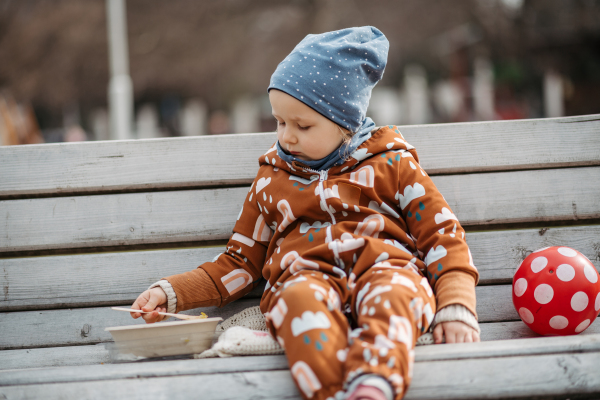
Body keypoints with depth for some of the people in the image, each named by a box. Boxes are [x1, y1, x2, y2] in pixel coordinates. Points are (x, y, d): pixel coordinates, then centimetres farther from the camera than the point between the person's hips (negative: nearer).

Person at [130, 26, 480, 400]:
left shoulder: (391, 164, 18)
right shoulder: (271, 181, 27)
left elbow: (443, 236, 13)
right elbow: (240, 262, 32)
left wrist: (456, 307, -4)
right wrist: (173, 291, 19)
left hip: (386, 268, -1)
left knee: (392, 295, -40)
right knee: (299, 299, -37)